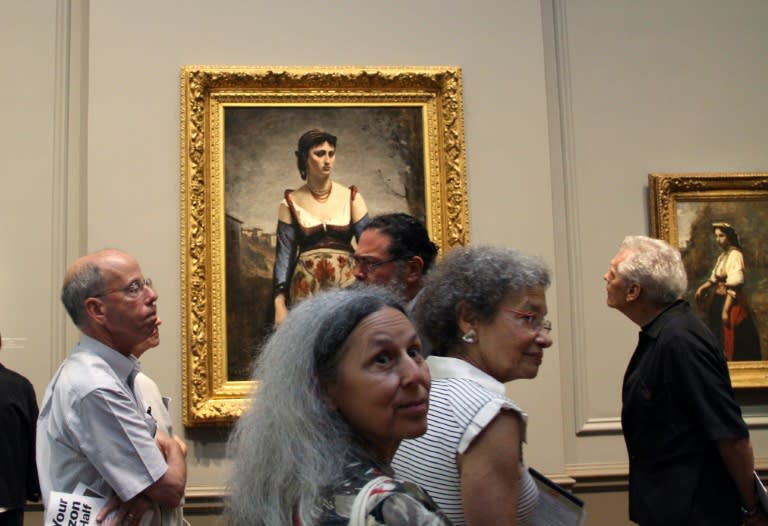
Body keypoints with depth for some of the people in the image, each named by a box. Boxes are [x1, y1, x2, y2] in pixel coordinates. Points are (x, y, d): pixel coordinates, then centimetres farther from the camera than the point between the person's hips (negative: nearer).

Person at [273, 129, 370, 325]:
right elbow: (284, 254, 0)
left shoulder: (351, 198, 1)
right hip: (306, 289, 0)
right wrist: (280, 302, -8)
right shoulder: (291, 203, 1)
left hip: (347, 285, 0)